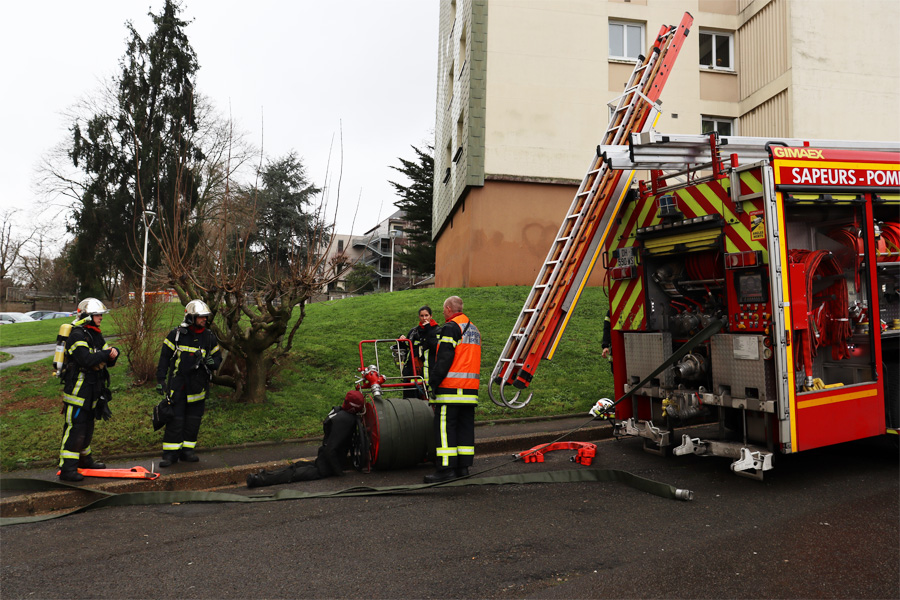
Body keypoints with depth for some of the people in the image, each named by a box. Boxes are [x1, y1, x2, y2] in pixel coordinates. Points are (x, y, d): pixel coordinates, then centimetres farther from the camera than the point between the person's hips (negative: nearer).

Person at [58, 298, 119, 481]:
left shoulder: (96, 335, 14)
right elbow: (87, 360, -30)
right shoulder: (77, 336, -16)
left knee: (87, 427, 20)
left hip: (91, 393, 9)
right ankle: (67, 468, -5)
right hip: (77, 391, -9)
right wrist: (106, 353, -18)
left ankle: (84, 459, 35)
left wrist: (113, 353, -10)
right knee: (75, 429, -9)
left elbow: (109, 362, 12)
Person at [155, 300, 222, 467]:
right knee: (175, 419, -4)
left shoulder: (209, 337, 7)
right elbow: (164, 357, 2)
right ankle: (170, 453, 4)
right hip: (177, 383, -3)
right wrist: (160, 380, -2)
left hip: (198, 385, 3)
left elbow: (218, 358, 13)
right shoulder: (176, 334, -2)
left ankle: (187, 450, 18)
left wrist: (211, 361, -11)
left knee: (193, 419, 8)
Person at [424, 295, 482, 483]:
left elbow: (443, 359, -15)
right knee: (465, 426, 11)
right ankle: (463, 466, 14)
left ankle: (446, 468, -7)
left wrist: (432, 383, -11)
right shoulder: (474, 329, 20)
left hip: (451, 387, -9)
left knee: (445, 427, -5)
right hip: (471, 388, 9)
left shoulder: (451, 328, -9)